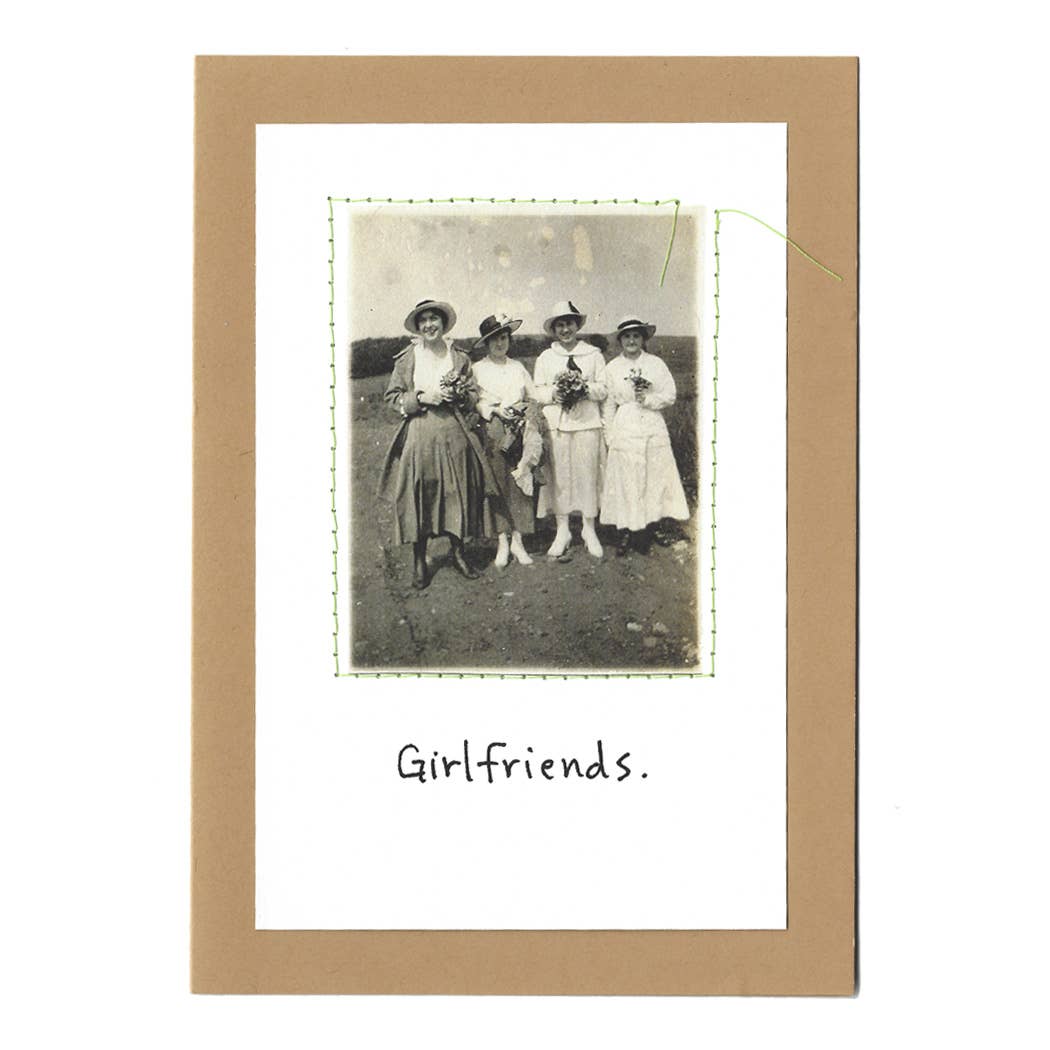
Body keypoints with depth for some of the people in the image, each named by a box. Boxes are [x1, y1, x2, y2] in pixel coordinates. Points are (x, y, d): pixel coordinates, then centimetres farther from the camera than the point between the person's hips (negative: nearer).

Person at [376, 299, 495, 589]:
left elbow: (475, 393, 14)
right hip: (419, 435, -2)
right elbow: (391, 396, 3)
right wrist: (422, 398, -11)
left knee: (458, 491, 3)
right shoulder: (406, 358, 3)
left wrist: (459, 396, -8)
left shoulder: (459, 357, 9)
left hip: (455, 434, 2)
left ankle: (458, 552, 18)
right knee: (418, 496, -3)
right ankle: (419, 560, 6)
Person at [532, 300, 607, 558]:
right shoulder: (545, 358, 13)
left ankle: (589, 530, 12)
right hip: (556, 425, 1)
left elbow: (604, 390, 5)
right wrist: (555, 393, -11)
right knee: (559, 476, 0)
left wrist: (585, 388, -13)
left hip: (587, 423, -1)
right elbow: (537, 393, 8)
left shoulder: (593, 354, 10)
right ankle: (562, 531, 10)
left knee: (587, 475, 0)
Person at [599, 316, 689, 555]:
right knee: (626, 482, -3)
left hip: (653, 430, 1)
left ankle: (643, 533, 6)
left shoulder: (656, 364, 6)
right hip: (625, 432, -1)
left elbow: (670, 396, 6)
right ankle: (626, 533, 4)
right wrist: (610, 436, 2)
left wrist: (648, 399, -11)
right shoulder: (612, 368, 5)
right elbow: (608, 405, 7)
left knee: (652, 479, -1)